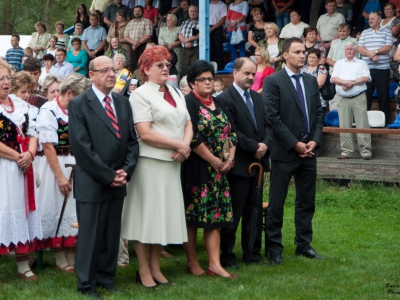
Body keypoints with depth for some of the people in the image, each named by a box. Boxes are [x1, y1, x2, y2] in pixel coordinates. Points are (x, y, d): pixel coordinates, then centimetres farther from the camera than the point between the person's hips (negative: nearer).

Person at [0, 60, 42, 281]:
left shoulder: (21, 105, 11)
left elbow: (32, 134, 9)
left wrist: (30, 154, -10)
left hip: (22, 169, 6)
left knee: (21, 211, 9)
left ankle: (23, 266, 17)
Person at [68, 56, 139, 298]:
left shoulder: (123, 103, 12)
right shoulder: (79, 105, -7)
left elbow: (132, 141, 11)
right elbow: (82, 147, -14)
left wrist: (126, 171, -5)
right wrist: (108, 176, -14)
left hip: (118, 182, 6)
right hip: (91, 183, -5)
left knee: (112, 234, 11)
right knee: (90, 235, 2)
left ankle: (107, 278, 22)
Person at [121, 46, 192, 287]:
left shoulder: (176, 93, 16)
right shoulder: (141, 94, -7)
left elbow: (188, 124, 13)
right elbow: (145, 133, -16)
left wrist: (186, 145, -8)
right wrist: (178, 145, -14)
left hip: (173, 163, 7)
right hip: (150, 163, -7)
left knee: (164, 213, 10)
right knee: (147, 214, -1)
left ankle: (155, 268, 18)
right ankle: (144, 270, 8)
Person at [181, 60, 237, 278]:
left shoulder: (218, 104, 14)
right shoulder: (188, 103, -9)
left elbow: (231, 132, 12)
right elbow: (192, 137, -18)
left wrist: (229, 158, -4)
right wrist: (213, 160, -15)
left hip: (219, 169, 7)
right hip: (196, 168, -7)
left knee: (215, 215, 4)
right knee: (192, 214, 0)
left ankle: (214, 264, 4)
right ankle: (192, 263, 9)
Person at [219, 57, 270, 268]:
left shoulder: (257, 98, 16)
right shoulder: (225, 99, -10)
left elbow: (266, 125, 14)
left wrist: (264, 144, -6)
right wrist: (253, 147, -15)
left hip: (257, 162, 8)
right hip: (238, 164, -7)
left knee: (255, 211, 12)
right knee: (233, 213, -2)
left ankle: (252, 253, 20)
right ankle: (227, 256, 7)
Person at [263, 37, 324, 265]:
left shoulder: (312, 81, 12)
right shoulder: (273, 81, -7)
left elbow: (319, 113, 12)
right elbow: (273, 117, -12)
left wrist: (315, 140, -4)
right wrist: (294, 144, -14)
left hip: (309, 150, 6)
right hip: (284, 151, -6)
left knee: (307, 201, 11)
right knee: (276, 203, 1)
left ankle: (304, 244, 21)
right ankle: (274, 248, 9)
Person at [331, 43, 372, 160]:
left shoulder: (361, 63, 14)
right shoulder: (339, 63, 20)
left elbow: (366, 78, 0)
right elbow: (333, 78, 6)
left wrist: (352, 82, -11)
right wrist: (345, 82, -12)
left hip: (359, 98, -2)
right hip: (343, 98, 2)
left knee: (362, 125, -7)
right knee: (344, 126, 1)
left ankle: (366, 151, -6)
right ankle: (346, 151, 5)